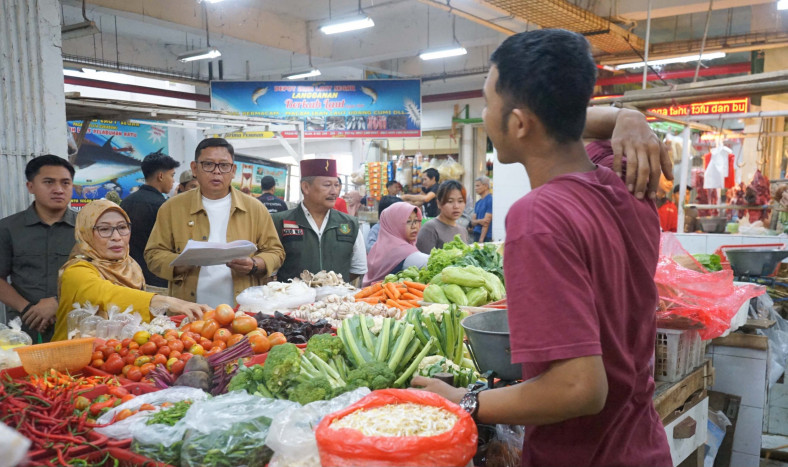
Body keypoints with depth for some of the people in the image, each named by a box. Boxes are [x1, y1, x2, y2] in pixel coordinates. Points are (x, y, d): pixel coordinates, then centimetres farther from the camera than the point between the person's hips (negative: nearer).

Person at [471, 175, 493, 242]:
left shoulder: (490, 200, -9)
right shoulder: (478, 202, 15)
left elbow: (486, 222, -13)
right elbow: (472, 221, 12)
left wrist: (481, 239, -16)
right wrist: (479, 221, -12)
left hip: (485, 237, -7)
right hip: (476, 235, 7)